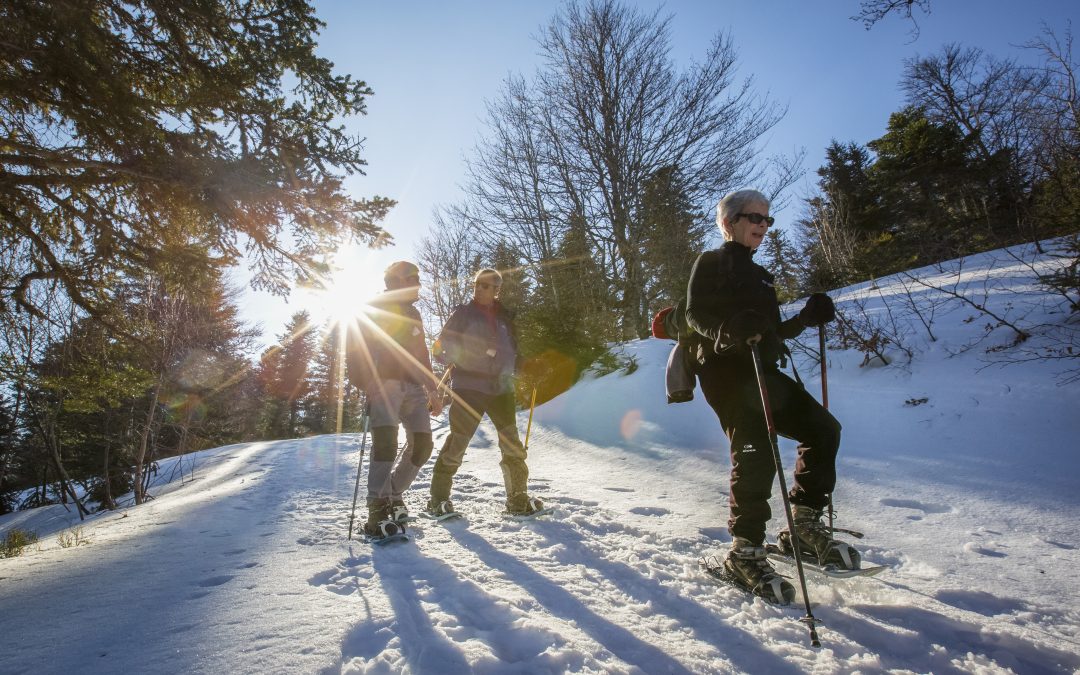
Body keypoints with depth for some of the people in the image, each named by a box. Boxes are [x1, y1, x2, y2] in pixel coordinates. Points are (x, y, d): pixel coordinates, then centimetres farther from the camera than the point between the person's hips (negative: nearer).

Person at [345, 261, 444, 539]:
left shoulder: (413, 315, 24)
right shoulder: (372, 310, 5)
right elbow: (356, 348, -3)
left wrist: (432, 390, 21)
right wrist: (366, 383, -15)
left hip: (413, 386, 7)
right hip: (385, 383, -6)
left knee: (422, 444, -3)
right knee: (385, 441, -22)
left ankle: (393, 494, 14)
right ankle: (378, 510, -19)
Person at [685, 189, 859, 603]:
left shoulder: (760, 275, 27)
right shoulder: (710, 263, 3)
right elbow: (696, 315, -11)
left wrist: (808, 318, 9)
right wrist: (730, 330, -30)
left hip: (762, 370, 8)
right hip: (726, 370, -8)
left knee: (823, 428, 1)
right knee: (755, 452, -18)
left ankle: (805, 524, 12)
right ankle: (745, 552, -6)